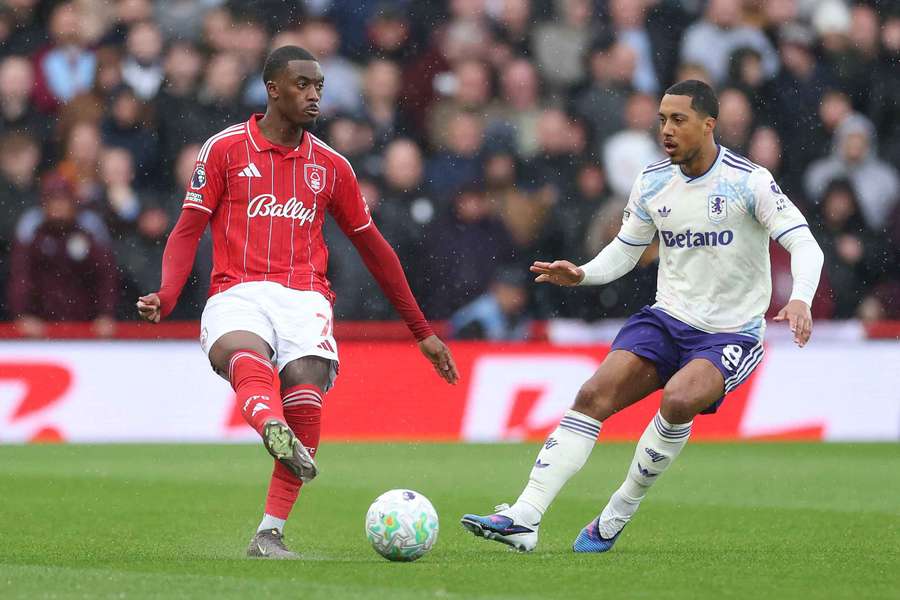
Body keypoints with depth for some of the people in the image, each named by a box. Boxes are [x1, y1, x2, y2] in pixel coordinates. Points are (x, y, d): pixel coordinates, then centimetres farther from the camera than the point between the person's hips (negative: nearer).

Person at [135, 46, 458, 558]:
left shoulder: (330, 165, 18)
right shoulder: (225, 148, 10)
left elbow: (373, 247, 25)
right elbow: (188, 231, 8)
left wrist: (423, 331, 27)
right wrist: (166, 297, -11)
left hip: (304, 297, 2)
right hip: (239, 292, -2)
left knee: (305, 391, -27)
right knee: (243, 354, -38)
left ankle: (270, 536, -25)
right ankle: (275, 431, -70)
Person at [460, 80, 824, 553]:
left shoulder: (749, 181, -12)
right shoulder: (653, 181, 3)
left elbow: (804, 244, -16)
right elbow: (624, 249, 14)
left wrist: (799, 299, -35)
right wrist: (582, 274, -6)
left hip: (730, 334, -5)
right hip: (667, 318, 5)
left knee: (679, 399, -33)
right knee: (594, 395, -17)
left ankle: (617, 517, -13)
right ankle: (523, 518, -22)